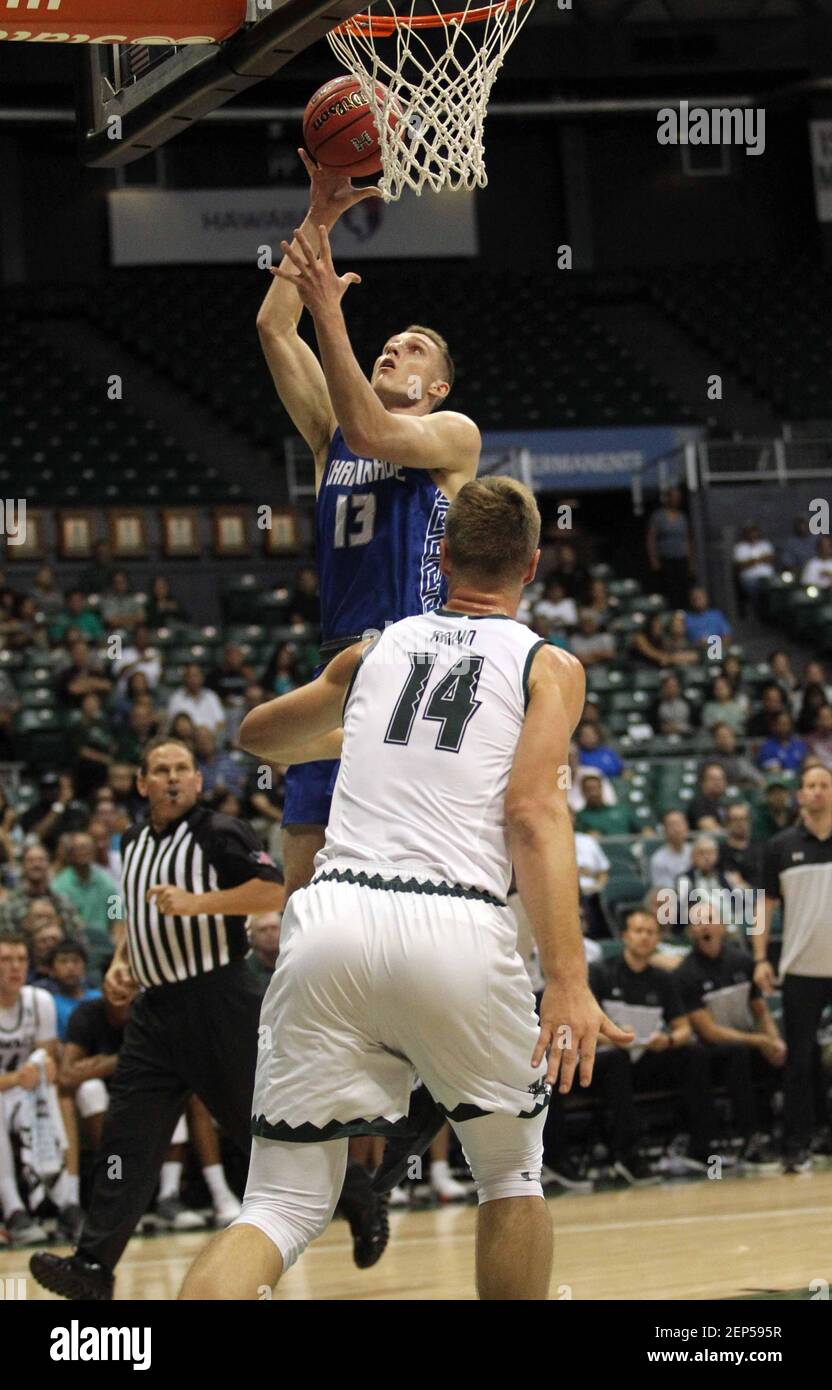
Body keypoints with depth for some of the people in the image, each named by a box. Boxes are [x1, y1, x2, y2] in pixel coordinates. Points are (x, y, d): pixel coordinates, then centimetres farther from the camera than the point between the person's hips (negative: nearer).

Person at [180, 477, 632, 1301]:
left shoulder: (374, 652, 22)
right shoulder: (548, 666, 11)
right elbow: (534, 810, -5)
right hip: (456, 928, -2)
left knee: (283, 1207, 4)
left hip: (333, 916, 3)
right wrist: (567, 981, -13)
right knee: (511, 1171, 23)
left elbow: (257, 736, 40)